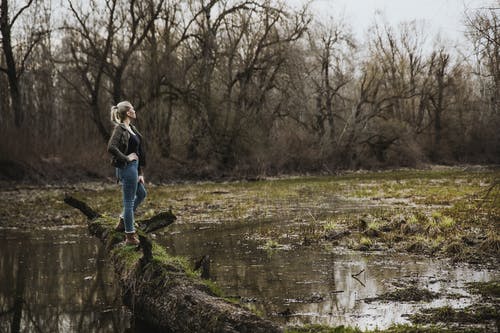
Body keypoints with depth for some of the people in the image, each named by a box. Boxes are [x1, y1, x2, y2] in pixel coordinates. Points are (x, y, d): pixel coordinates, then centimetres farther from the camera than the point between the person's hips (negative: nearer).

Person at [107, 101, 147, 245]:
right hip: (127, 168, -10)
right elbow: (111, 147, -31)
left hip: (133, 167, 10)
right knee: (129, 201, 0)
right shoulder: (120, 129, -16)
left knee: (141, 194, 24)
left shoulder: (131, 128, 11)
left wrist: (140, 173, 14)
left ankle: (123, 222, 31)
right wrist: (126, 158, -19)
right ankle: (130, 236, 10)